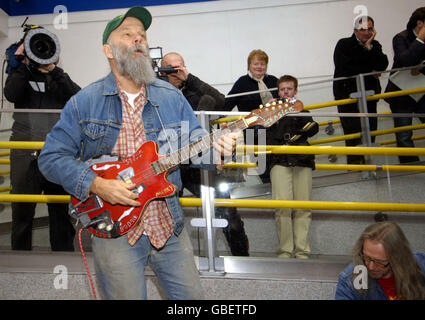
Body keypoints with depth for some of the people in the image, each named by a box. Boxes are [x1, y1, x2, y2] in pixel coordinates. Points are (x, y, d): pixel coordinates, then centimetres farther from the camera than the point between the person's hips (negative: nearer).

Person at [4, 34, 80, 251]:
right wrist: (22, 63, -6)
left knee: (61, 210, 7)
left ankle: (64, 251, 19)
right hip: (25, 155, 0)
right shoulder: (21, 75, 12)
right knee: (22, 210, 6)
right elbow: (11, 95, -8)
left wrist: (53, 68, -12)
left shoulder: (59, 78, 13)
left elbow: (76, 96, -7)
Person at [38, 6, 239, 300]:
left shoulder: (172, 97, 6)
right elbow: (51, 157, -3)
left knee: (192, 295, 14)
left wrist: (216, 148, -17)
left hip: (168, 225, 3)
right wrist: (96, 185, -18)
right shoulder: (84, 101, -3)